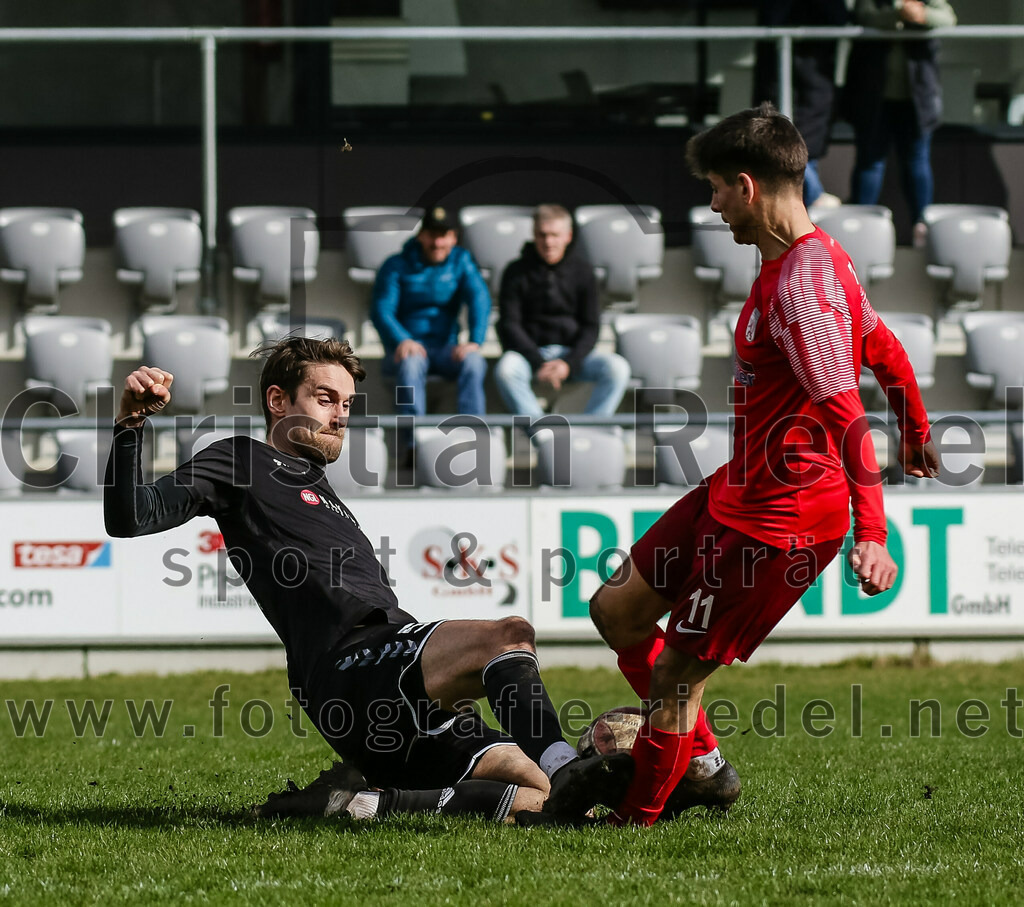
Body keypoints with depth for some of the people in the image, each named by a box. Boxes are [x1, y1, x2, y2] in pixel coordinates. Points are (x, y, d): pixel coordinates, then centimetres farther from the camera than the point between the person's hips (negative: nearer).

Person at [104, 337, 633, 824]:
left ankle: (359, 800, -12)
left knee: (540, 796, -8)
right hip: (348, 669, -8)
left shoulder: (325, 497, 38)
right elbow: (129, 518, -1)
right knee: (510, 635, -31)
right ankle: (566, 772, -53)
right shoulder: (242, 464, 14)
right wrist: (131, 424, -15)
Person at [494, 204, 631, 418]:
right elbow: (509, 325, -5)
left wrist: (569, 363, -14)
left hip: (572, 351, 2)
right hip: (531, 350, -2)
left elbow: (591, 326, 3)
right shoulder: (517, 272, 0)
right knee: (506, 369, -36)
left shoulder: (582, 270, 5)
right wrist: (538, 364, -19)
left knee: (617, 368, -27)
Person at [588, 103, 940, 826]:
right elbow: (887, 352, 20)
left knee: (676, 673, -4)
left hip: (780, 519, -11)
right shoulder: (815, 257, 7)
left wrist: (871, 534, -32)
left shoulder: (801, 283, -24)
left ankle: (638, 821, 11)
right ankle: (703, 763, 26)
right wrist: (917, 436, 36)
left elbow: (846, 413, -29)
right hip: (735, 493, 11)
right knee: (618, 611, 16)